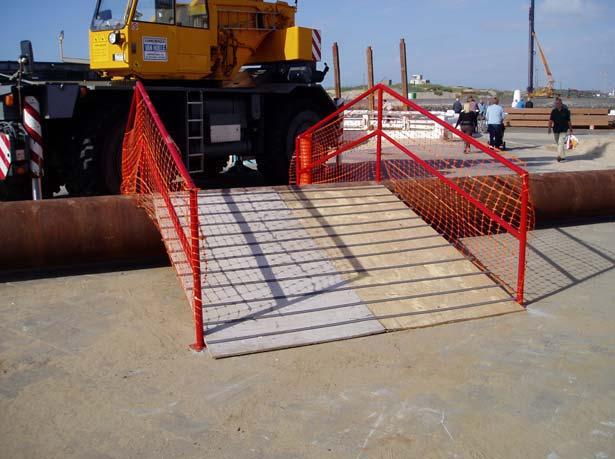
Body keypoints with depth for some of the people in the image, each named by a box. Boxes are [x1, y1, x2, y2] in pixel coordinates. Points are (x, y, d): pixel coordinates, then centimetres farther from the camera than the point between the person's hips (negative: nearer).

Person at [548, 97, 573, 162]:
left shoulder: (565, 111, -2)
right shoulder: (553, 111, 4)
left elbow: (569, 121, 4)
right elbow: (551, 120, 0)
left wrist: (570, 129, 7)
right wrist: (549, 128, -13)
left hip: (563, 130, -4)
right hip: (556, 130, 4)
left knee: (561, 143, -16)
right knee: (558, 143, 13)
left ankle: (560, 156, -22)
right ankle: (563, 156, 28)